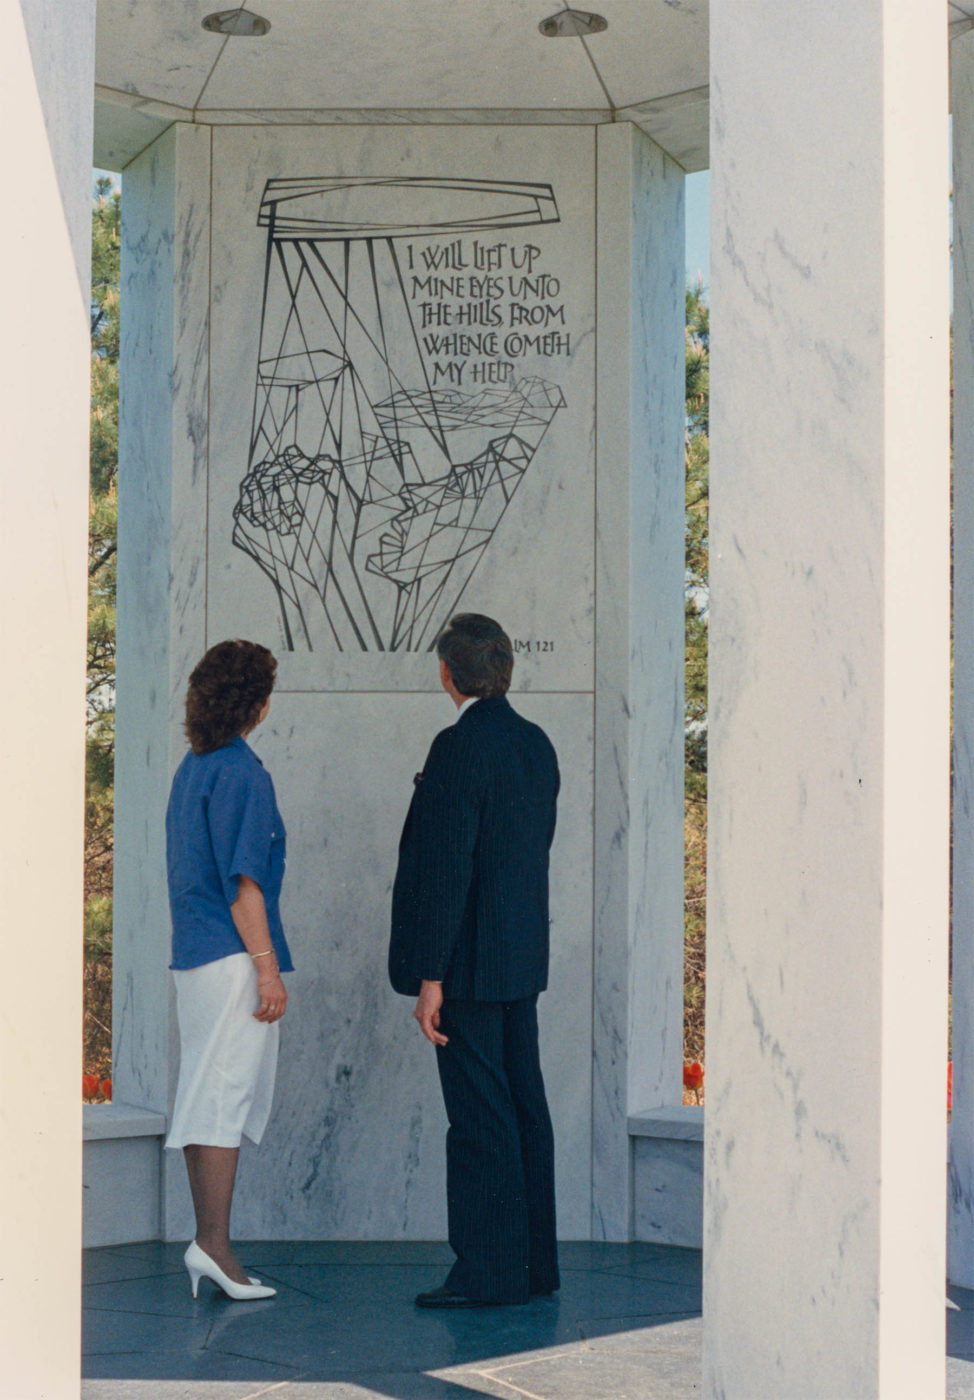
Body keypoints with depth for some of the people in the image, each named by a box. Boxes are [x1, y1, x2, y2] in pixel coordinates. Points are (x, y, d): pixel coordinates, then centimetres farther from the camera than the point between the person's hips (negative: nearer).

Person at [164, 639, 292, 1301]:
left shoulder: (191, 768, 14)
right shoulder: (242, 771, -13)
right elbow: (242, 879, -17)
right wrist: (268, 966, -16)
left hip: (193, 955, 9)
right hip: (234, 956, -9)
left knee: (204, 1098, 10)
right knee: (229, 1094, -7)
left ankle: (209, 1243, 15)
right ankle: (214, 1243, -7)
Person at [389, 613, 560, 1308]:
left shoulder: (460, 747, -16)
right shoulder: (537, 743, 9)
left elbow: (447, 867, -19)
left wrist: (431, 977, -17)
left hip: (471, 962, -9)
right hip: (524, 958, 9)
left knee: (480, 1115, -3)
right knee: (524, 1106, 13)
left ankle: (490, 1270, 3)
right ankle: (535, 1261, 21)